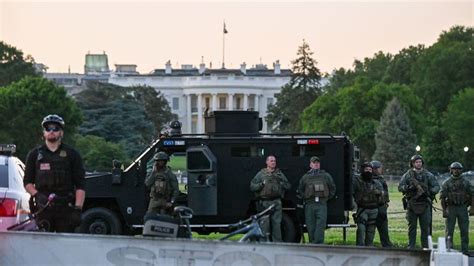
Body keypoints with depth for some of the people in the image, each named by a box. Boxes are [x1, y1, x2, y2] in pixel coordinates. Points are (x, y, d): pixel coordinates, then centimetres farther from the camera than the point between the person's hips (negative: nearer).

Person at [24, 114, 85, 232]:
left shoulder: (72, 154, 6)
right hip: (43, 209, 2)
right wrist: (36, 195, -7)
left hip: (66, 209, -1)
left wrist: (78, 209, -9)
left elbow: (80, 186, 1)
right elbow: (27, 182, 13)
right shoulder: (35, 154, 12)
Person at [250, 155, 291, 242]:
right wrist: (262, 184, -8)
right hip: (264, 203, -1)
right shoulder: (261, 174, 10)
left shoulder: (279, 174, 16)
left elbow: (288, 186, 13)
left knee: (277, 224, -3)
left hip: (276, 203, 1)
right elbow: (252, 187, 5)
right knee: (264, 225, -4)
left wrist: (280, 182, -3)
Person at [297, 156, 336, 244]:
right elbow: (300, 191, 20)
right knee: (311, 227, 1)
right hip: (309, 205, 1)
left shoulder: (326, 176, 13)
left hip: (322, 205, -1)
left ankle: (318, 243, -17)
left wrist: (327, 198, 11)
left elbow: (332, 189, 19)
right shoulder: (305, 177, 13)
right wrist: (305, 198, 9)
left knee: (320, 226, -12)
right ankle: (312, 243, 8)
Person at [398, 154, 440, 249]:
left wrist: (430, 191, -14)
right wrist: (408, 187, -19)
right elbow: (400, 187, 0)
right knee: (412, 227, 5)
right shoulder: (407, 175, 3)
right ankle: (411, 247, 11)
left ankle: (425, 247, 6)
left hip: (424, 205, 1)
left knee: (425, 227, 1)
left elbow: (436, 186, 7)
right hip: (412, 205, -1)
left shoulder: (428, 175, 6)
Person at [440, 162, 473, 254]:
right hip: (451, 208, -1)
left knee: (464, 231, 1)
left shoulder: (466, 182, 6)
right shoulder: (446, 183, 1)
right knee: (449, 231, 0)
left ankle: (465, 251, 6)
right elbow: (442, 197, -2)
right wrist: (444, 211, -9)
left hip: (463, 208, 1)